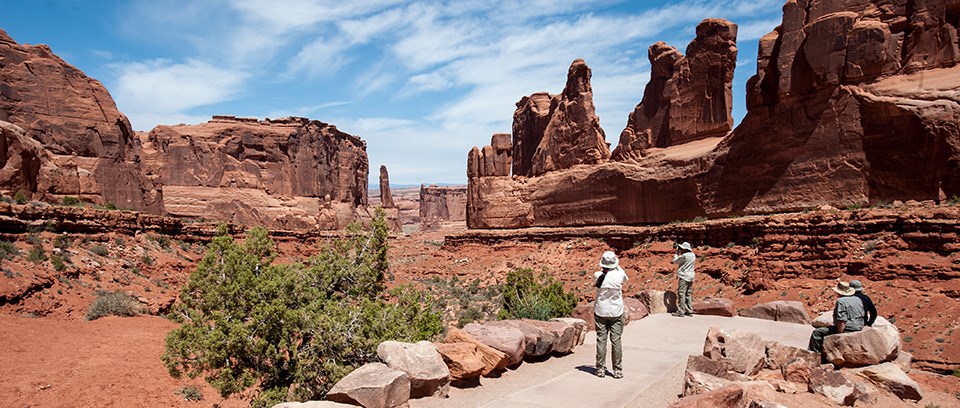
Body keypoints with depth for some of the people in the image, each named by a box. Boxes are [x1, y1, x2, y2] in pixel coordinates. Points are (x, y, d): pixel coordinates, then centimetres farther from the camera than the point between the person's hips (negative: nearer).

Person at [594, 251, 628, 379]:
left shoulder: (597, 275, -11)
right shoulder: (619, 275, -12)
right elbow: (625, 279, 13)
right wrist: (617, 266, 22)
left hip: (600, 312, 0)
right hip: (616, 312, 0)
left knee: (601, 340, 6)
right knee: (616, 340, 6)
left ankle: (600, 369, 11)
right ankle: (617, 370, 10)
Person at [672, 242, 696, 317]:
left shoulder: (684, 256, -16)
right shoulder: (693, 255, 10)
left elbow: (675, 261, -6)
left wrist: (677, 254, 5)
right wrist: (680, 254, 15)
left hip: (683, 277, -9)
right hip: (691, 277, 9)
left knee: (681, 294, -7)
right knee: (689, 294, 12)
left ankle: (680, 311, -9)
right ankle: (689, 311, 14)